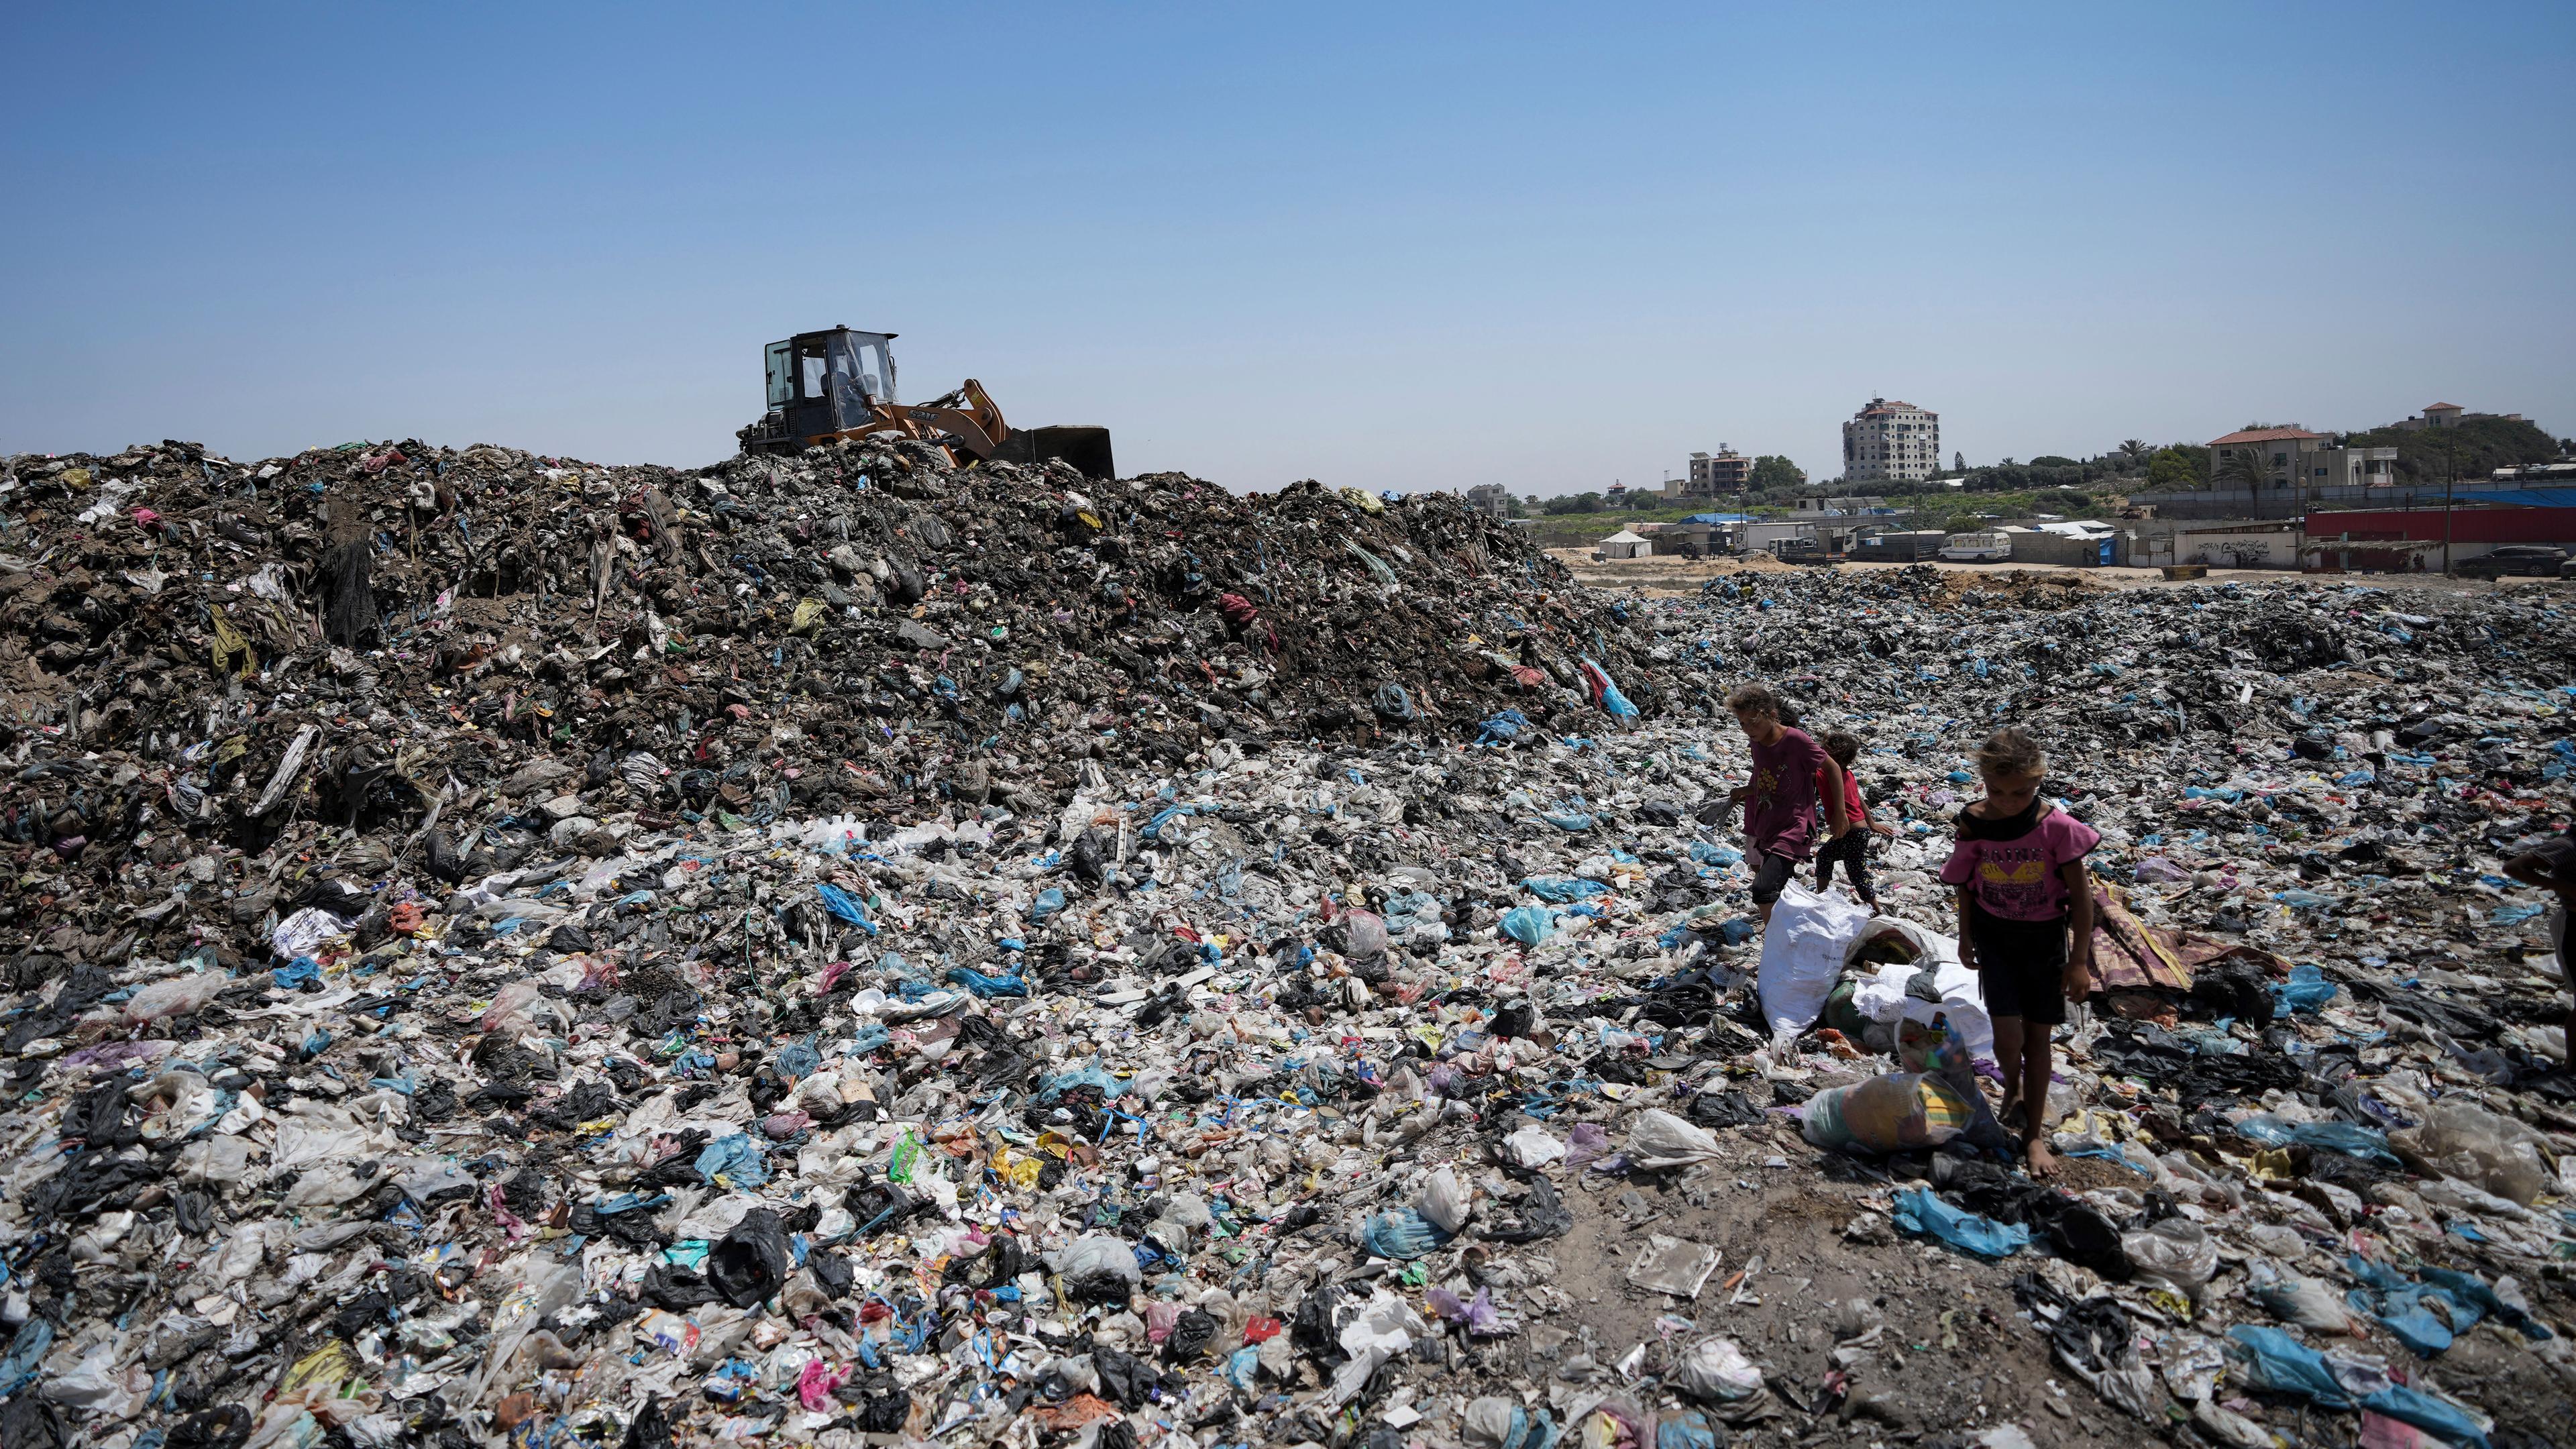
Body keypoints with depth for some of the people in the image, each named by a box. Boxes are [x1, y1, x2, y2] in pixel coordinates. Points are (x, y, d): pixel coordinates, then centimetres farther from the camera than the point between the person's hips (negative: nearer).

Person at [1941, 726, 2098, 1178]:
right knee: (2008, 1034, -7)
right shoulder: (1974, 824, -13)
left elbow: (2081, 896, -11)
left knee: (2038, 1035, 8)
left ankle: (2034, 1133, 22)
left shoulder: (2057, 827, -19)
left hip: (2044, 938, -1)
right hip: (1993, 936, 1)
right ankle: (2013, 1087, 29)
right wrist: (1966, 938, 11)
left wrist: (2079, 960, -8)